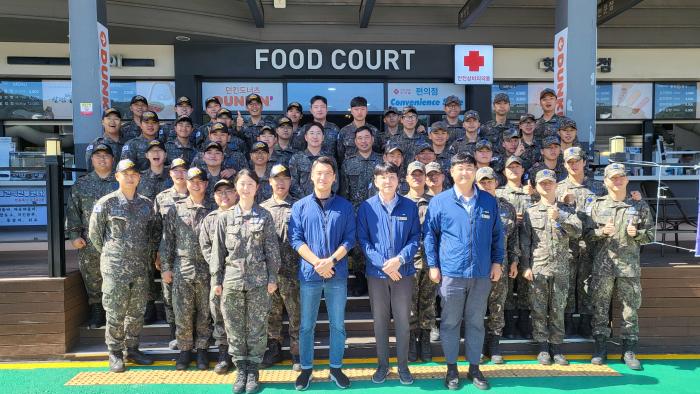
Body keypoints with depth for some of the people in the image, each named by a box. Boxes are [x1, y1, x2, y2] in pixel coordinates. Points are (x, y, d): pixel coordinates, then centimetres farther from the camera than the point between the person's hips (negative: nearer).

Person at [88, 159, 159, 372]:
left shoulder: (147, 204, 7)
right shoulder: (105, 203, -3)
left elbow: (155, 231, 17)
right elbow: (94, 233, 3)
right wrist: (110, 254, 5)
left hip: (141, 267, 4)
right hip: (115, 268, -4)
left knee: (137, 311, 10)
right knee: (115, 312, 2)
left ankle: (132, 349, 24)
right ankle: (115, 353, 16)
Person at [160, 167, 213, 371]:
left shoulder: (212, 210, 4)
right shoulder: (175, 209, 6)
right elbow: (167, 240, 6)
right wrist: (165, 267, 2)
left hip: (206, 269, 0)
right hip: (182, 268, 0)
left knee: (204, 313, 7)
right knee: (183, 313, 5)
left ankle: (202, 349, 21)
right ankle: (184, 349, 20)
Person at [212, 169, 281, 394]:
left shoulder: (264, 216, 1)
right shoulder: (225, 217, 5)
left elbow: (272, 249, 2)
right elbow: (218, 250, 6)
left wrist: (272, 277, -3)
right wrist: (217, 280, 4)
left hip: (259, 279, -1)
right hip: (232, 278, 2)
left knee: (257, 328, 5)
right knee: (234, 328, 7)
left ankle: (253, 371, 19)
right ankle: (241, 370, 21)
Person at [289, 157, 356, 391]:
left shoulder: (345, 206, 4)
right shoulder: (300, 206, 3)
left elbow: (349, 239, -2)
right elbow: (295, 239, -3)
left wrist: (331, 261, -16)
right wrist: (317, 262, -15)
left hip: (338, 275, 0)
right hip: (309, 274, 0)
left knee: (338, 325, 9)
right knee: (306, 325, 9)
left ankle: (336, 368, 24)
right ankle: (306, 368, 23)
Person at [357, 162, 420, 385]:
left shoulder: (410, 206, 1)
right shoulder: (366, 207, -2)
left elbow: (415, 237, -1)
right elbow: (363, 240, -5)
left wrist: (400, 259, -16)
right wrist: (383, 264, -15)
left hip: (404, 272, 0)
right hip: (376, 273, 0)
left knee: (402, 321, 7)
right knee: (380, 321, 10)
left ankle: (403, 365, 22)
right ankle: (382, 364, 24)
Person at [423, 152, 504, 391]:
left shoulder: (489, 201, 6)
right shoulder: (439, 201, -2)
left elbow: (497, 234, 12)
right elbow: (429, 235, 1)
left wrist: (497, 261, 5)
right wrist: (433, 265, -3)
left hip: (482, 273, 2)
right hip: (450, 273, -2)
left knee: (476, 322, 12)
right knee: (450, 322, 8)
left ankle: (474, 367, 26)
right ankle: (451, 368, 22)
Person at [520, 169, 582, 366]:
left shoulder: (566, 210, 10)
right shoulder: (530, 212, 6)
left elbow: (577, 232, -5)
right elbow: (525, 242, 2)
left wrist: (559, 217, -17)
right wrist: (525, 266, -4)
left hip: (561, 268, 1)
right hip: (537, 268, -1)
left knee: (558, 310, 6)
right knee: (539, 309, 3)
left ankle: (557, 348, 16)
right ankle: (543, 348, 13)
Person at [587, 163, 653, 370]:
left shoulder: (639, 206, 9)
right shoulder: (597, 205, 7)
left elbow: (650, 235, 10)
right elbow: (587, 233, 5)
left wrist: (637, 234, -10)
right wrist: (602, 231, -14)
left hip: (630, 266, 0)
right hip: (602, 265, 0)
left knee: (630, 308, 4)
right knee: (600, 307, 4)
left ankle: (629, 351, 15)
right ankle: (600, 348, 15)